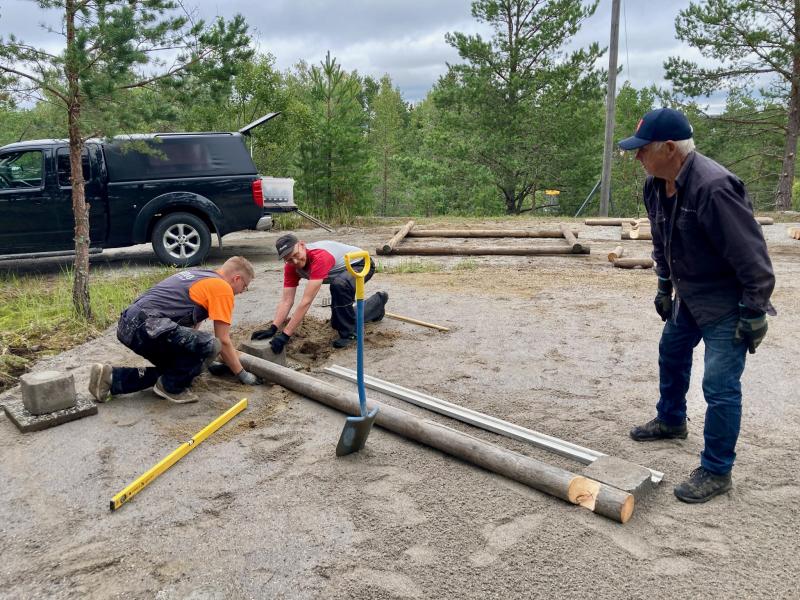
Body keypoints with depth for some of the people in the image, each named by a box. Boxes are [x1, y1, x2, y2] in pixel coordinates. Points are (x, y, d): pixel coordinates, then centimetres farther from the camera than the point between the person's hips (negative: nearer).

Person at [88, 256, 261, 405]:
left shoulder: (198, 275, 26)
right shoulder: (223, 288, -1)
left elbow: (190, 324, 34)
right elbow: (223, 342, -1)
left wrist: (202, 361, 43)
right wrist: (242, 374, 11)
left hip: (128, 325, 10)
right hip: (147, 327, -10)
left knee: (175, 367, 22)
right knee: (210, 345, -18)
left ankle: (111, 377, 13)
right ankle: (171, 387, 0)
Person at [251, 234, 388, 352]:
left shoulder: (319, 257, -42)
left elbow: (306, 301, -45)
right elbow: (286, 301, -18)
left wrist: (285, 335, -45)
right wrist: (272, 328, -33)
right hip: (342, 273, 9)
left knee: (339, 285, -41)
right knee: (337, 323, 14)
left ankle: (349, 332, -18)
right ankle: (378, 302, 37)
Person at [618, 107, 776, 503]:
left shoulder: (714, 188, -31)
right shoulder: (655, 185, -2)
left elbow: (751, 255, -27)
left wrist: (754, 313, -23)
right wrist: (665, 285, 18)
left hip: (726, 303, -9)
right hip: (688, 296, 10)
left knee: (720, 386, -7)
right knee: (671, 353, 25)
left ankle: (716, 472, 8)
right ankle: (671, 421, 49)